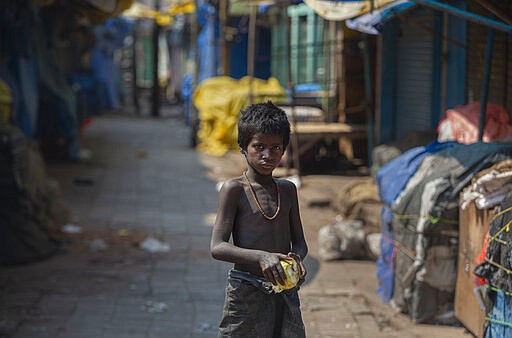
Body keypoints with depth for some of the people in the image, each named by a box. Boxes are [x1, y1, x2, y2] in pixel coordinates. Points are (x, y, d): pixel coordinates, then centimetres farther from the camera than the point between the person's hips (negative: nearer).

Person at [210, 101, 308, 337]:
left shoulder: (287, 189, 11)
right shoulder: (234, 189, -5)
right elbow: (217, 247, -12)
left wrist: (297, 258, -8)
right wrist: (262, 257, -26)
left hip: (285, 291, 5)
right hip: (245, 293, -5)